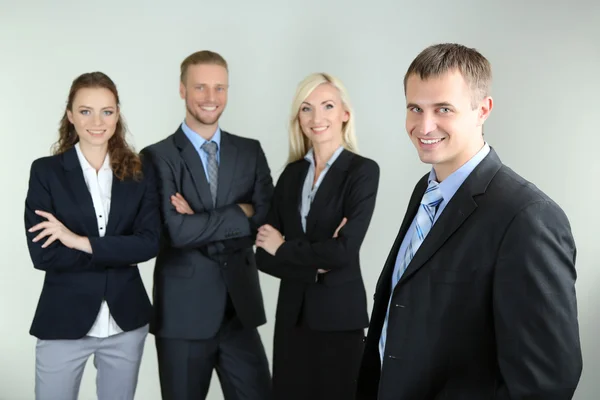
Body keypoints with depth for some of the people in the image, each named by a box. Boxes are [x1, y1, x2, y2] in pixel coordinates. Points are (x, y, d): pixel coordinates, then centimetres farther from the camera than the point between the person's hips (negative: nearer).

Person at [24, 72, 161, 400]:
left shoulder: (140, 172, 2)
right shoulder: (46, 171, -4)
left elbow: (150, 242, -9)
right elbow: (42, 253, -12)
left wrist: (81, 242, -17)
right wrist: (120, 253, -13)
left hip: (127, 320, 2)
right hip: (64, 321, -2)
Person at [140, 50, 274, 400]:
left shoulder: (250, 151, 7)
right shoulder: (157, 157, -5)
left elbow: (267, 220, -3)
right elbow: (175, 231, -17)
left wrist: (201, 223, -14)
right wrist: (240, 213, -11)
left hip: (241, 308, 3)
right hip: (183, 312, -3)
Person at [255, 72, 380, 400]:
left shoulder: (363, 170, -8)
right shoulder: (292, 173, 7)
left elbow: (344, 250, -19)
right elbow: (264, 255, 2)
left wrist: (284, 248, -7)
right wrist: (314, 265, -14)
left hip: (338, 314, -5)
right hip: (291, 312, 5)